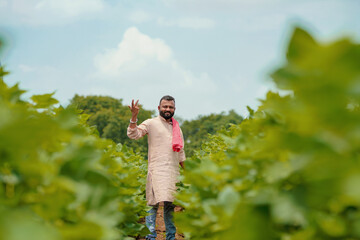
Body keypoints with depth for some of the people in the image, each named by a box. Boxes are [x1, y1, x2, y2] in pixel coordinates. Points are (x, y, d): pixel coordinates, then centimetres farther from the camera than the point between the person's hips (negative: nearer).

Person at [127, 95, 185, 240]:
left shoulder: (177, 128, 20)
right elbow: (133, 134, -10)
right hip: (157, 170, -5)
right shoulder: (151, 123, 3)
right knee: (154, 203, -12)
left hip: (173, 171, 5)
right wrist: (134, 116, -21)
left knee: (170, 205, 9)